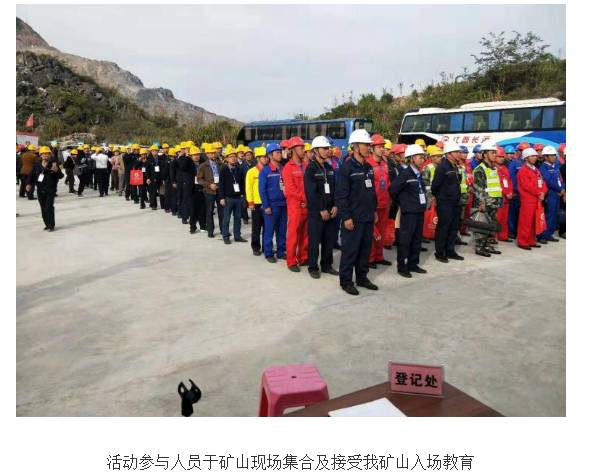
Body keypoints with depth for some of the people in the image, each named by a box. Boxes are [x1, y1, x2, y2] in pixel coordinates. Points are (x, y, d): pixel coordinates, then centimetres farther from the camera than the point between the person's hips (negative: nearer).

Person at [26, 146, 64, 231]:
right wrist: (29, 184, -8)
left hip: (50, 190, -4)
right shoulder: (36, 165, 2)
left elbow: (61, 176, -9)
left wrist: (56, 170, -28)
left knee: (49, 208, -8)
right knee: (43, 209, 10)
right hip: (40, 190, 4)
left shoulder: (53, 165, -7)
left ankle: (51, 225, 1)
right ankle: (47, 224, 22)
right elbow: (31, 175, 7)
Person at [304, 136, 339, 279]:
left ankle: (327, 265, 23)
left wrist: (335, 206, -3)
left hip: (330, 211, 6)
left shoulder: (329, 168, 12)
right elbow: (311, 193, -15)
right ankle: (313, 268, 12)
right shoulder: (310, 168, -8)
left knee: (330, 239, 11)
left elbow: (334, 188, 10)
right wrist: (321, 210, -16)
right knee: (314, 240, 1)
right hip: (316, 212, -6)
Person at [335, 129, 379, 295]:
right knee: (350, 249, 0)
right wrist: (346, 217, -18)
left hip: (368, 216, 7)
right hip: (353, 217, -7)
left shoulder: (369, 167, 12)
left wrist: (374, 210, 18)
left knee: (365, 248, 13)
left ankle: (362, 277, 26)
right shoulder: (346, 167, -12)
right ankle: (346, 281, 11)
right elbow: (341, 195, -15)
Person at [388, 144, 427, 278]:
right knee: (405, 240, -2)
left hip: (419, 211, 8)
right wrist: (400, 203, -3)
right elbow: (392, 189, -16)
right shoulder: (405, 173, -12)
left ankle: (413, 264, 22)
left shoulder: (419, 174, 13)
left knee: (417, 239, 12)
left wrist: (423, 203, 13)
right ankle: (402, 267, 7)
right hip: (408, 212, -8)